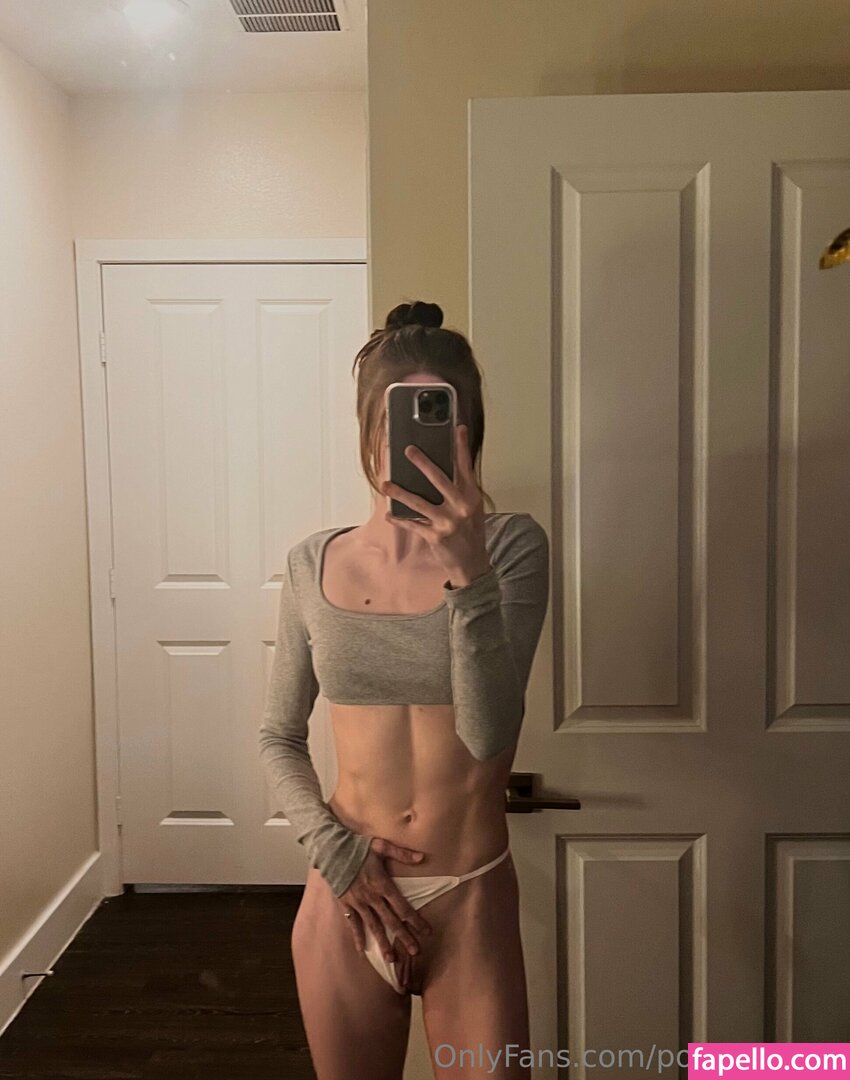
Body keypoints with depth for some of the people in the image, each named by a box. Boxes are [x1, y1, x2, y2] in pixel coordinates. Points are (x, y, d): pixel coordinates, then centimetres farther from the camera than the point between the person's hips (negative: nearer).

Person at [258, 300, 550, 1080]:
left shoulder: (512, 545, -10)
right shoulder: (313, 563, -3)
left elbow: (489, 736, -19)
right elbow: (279, 737, 6)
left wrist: (469, 572, -30)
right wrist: (332, 848, -7)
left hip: (473, 900, -2)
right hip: (349, 895, 2)